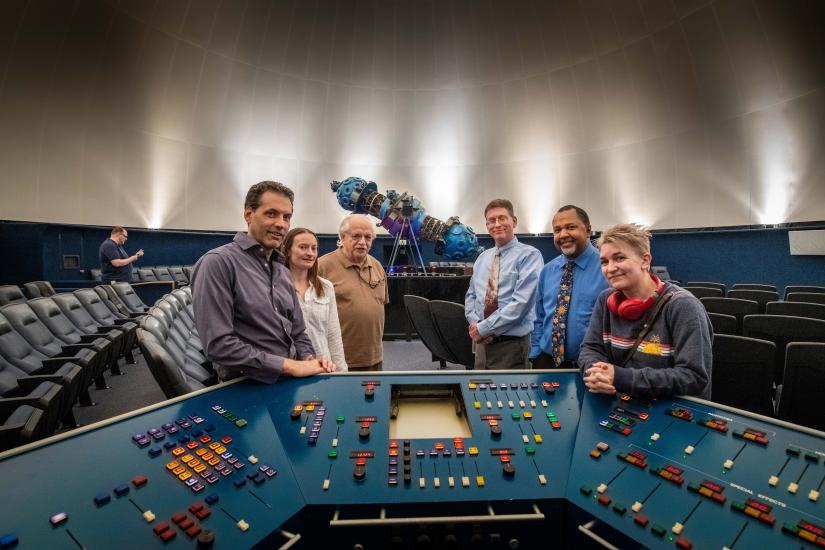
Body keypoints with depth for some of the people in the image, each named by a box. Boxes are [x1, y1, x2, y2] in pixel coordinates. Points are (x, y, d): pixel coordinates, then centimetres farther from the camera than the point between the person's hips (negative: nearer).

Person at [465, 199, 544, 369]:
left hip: (512, 344, -5)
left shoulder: (529, 255, -9)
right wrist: (475, 323, -6)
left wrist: (484, 328, -16)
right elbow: (471, 295, 13)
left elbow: (521, 302, -18)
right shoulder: (482, 258, 12)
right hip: (483, 343, 6)